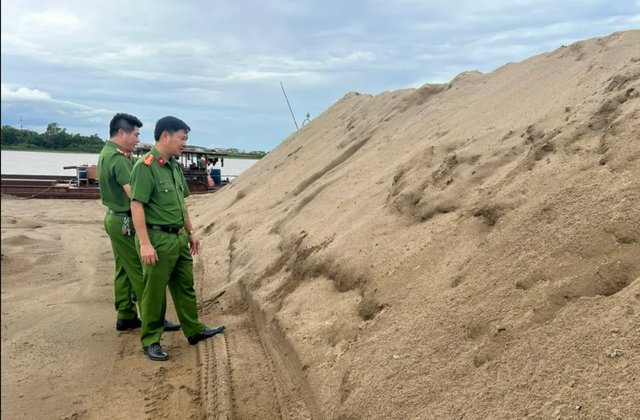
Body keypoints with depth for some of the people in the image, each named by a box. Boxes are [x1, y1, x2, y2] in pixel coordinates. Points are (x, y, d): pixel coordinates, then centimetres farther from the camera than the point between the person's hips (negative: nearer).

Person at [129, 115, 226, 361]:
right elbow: (136, 206, -20)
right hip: (158, 239, -8)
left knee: (185, 287, 18)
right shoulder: (145, 167, -16)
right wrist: (145, 244, -24)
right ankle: (150, 342, 18)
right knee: (154, 293, 4)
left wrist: (191, 233, 21)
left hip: (179, 237, 9)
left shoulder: (175, 166, 11)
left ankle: (194, 331, 32)